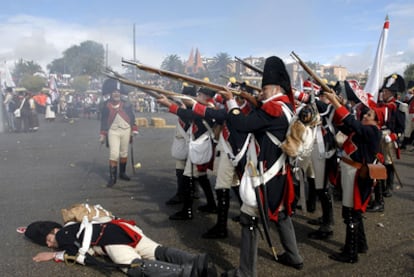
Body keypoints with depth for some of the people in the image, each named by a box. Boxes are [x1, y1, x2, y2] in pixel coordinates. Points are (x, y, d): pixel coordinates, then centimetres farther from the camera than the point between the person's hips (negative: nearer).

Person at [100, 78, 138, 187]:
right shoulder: (106, 105, -2)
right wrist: (103, 135, 2)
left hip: (125, 131, 2)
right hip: (113, 132, -2)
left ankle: (122, 173, 30)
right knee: (114, 154, -10)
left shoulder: (126, 104, 0)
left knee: (124, 153, 13)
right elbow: (103, 120, 3)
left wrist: (133, 130, 0)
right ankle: (112, 177, -2)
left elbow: (132, 117, 6)